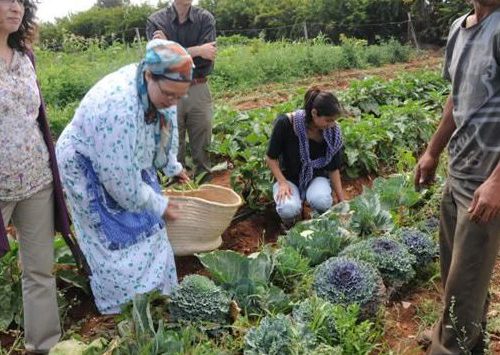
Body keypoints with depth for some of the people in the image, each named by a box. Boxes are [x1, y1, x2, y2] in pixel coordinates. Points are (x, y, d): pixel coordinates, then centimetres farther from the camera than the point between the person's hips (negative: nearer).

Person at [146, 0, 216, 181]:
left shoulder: (206, 19, 0)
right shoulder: (156, 21, -1)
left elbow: (206, 61, -12)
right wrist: (195, 51, -16)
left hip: (199, 91, 1)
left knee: (202, 147, 9)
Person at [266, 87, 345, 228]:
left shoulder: (333, 132, -14)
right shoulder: (285, 123, -23)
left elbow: (333, 169, -4)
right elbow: (271, 158, -12)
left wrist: (341, 201, -5)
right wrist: (282, 183, -23)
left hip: (316, 178, 2)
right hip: (288, 178, -2)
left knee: (320, 200, -34)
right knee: (289, 208, -35)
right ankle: (290, 224, 4)